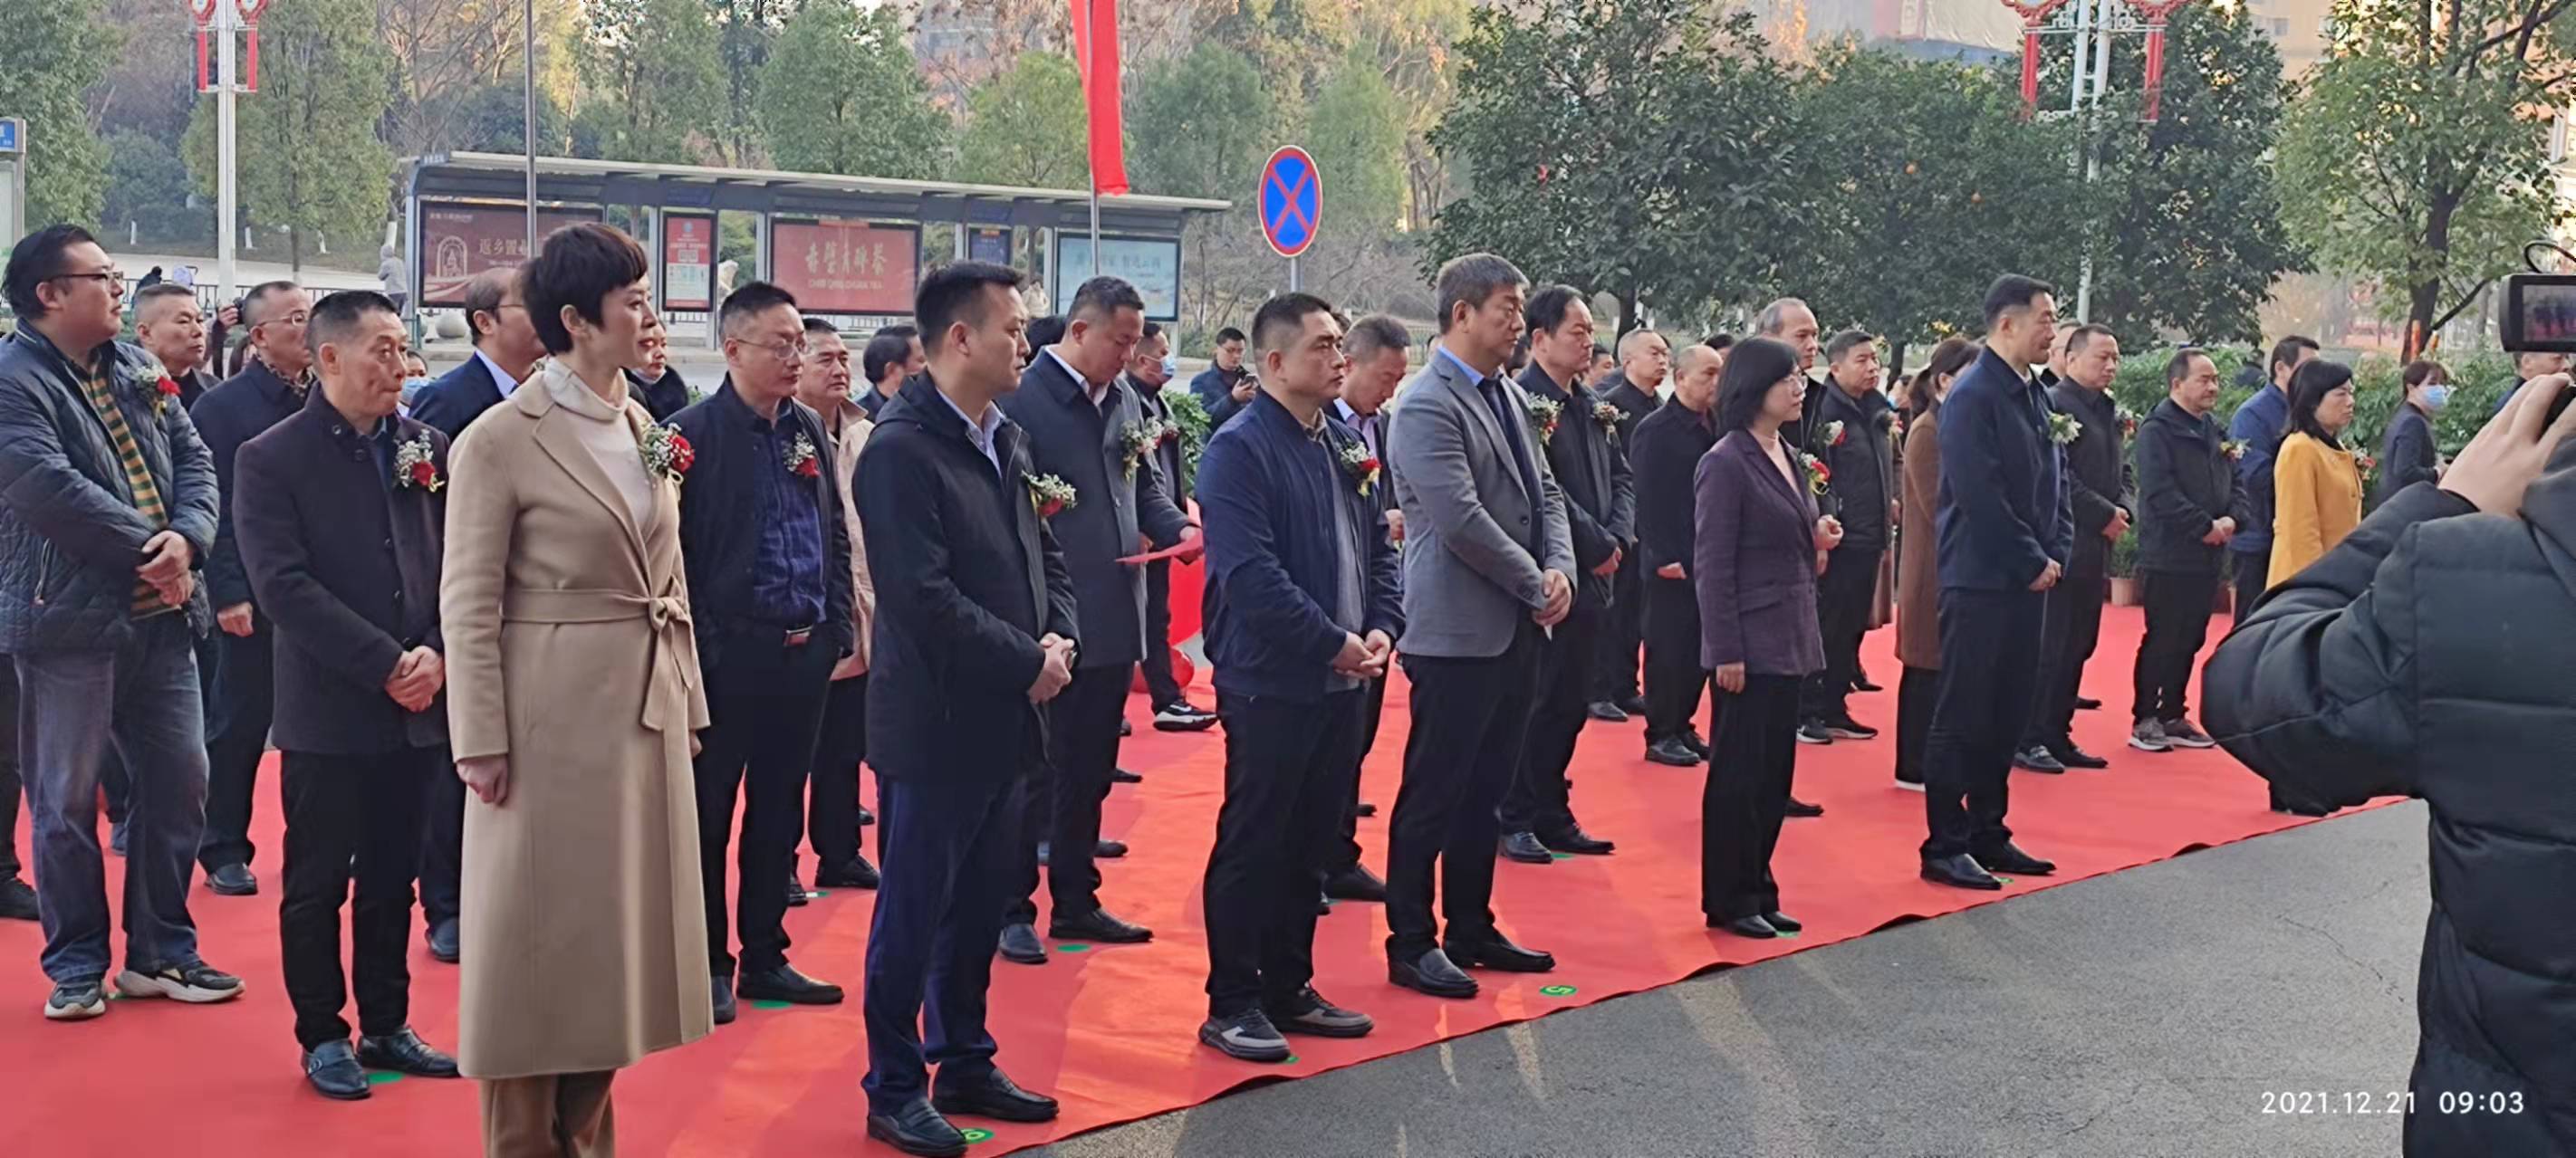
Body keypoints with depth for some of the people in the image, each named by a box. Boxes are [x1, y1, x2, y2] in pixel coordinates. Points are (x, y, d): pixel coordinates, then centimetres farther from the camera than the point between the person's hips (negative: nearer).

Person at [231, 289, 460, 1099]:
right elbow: (285, 587, -14)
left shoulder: (429, 448, 7)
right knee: (317, 884, 6)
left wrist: (437, 653, -10)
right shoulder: (271, 459, -6)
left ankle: (386, 1027, 25)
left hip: (417, 707, 4)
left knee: (392, 879, 13)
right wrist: (387, 664, -18)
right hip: (327, 713, -4)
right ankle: (323, 1037, 19)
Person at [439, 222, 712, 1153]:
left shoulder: (647, 433, 9)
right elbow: (468, 606, -12)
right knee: (538, 934, 4)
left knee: (617, 922, 14)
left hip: (645, 711, 7)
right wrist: (482, 743, -14)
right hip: (554, 715, -7)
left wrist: (686, 700, 11)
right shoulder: (499, 439, -12)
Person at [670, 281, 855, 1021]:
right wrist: (696, 650, -14)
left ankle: (765, 957, 26)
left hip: (805, 652, 6)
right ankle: (709, 965, 17)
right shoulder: (693, 432, -9)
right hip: (729, 653, -6)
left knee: (779, 814, 14)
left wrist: (838, 629, 8)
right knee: (708, 814, 6)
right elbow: (674, 551, -12)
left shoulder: (809, 431, 9)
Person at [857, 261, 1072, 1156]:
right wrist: (1029, 662, -17)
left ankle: (966, 1065, 30)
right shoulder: (901, 450, -17)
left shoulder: (1007, 440, 10)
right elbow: (924, 598, -24)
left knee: (980, 907, 17)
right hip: (935, 722, -8)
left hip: (1004, 717, 8)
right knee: (913, 911, 4)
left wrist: (1058, 636, -4)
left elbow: (1044, 557, 15)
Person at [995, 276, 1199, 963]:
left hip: (1114, 619, 7)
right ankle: (1013, 911, 15)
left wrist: (1178, 528, -2)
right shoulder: (1023, 402, -13)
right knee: (1034, 772, 3)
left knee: (1090, 772, 16)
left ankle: (1075, 901, 28)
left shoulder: (1125, 402, 11)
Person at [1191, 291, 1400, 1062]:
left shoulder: (1348, 444, 12)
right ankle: (1232, 1004, 10)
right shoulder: (1240, 450, -13)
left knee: (1309, 844, 15)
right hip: (1270, 681, -8)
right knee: (1252, 846, 0)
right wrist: (1333, 643, -20)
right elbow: (1250, 573, -21)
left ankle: (1289, 988, 26)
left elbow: (1378, 548, 16)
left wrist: (1382, 628, -1)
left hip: (1342, 680, 8)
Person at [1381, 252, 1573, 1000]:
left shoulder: (1508, 396, 12)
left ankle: (1471, 929, 27)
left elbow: (1544, 494, 14)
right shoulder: (1427, 407, -15)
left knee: (1484, 790, 16)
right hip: (1458, 631, -8)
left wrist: (1559, 568, -3)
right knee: (1433, 794, 1)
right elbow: (1462, 520, -22)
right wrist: (1536, 584, -14)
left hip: (1517, 628, 8)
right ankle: (1412, 944, 12)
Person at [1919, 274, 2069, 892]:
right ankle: (1944, 847, 5)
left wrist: (2057, 554, 3)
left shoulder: (2034, 394, 12)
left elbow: (2053, 483, 16)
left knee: (2007, 712, 13)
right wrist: (2033, 563, -13)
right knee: (1963, 715, -2)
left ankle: (1987, 834, 23)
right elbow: (1981, 495, -19)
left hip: (2027, 579, 8)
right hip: (1980, 580, -8)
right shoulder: (1972, 396, -14)